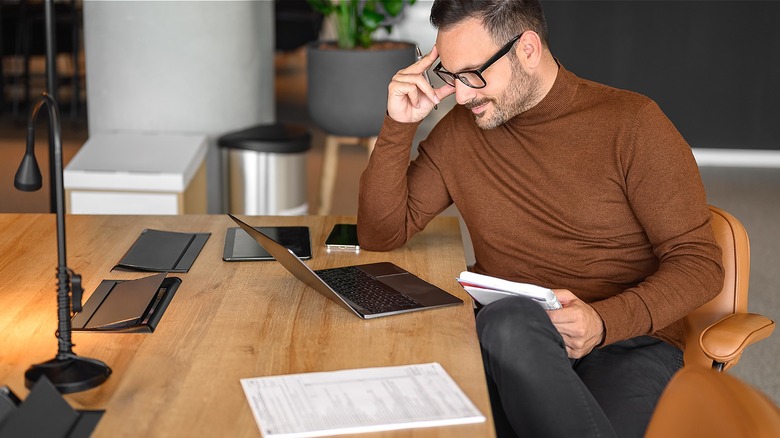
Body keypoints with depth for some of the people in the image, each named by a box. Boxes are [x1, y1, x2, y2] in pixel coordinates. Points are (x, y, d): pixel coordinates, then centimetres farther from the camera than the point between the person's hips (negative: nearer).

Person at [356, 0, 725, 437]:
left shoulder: (631, 122, -2)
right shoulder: (461, 131, 11)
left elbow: (700, 262, -3)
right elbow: (381, 233, 13)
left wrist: (603, 321, -21)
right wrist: (399, 126, -1)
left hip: (627, 340, -3)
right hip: (504, 342, 3)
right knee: (513, 319, -35)